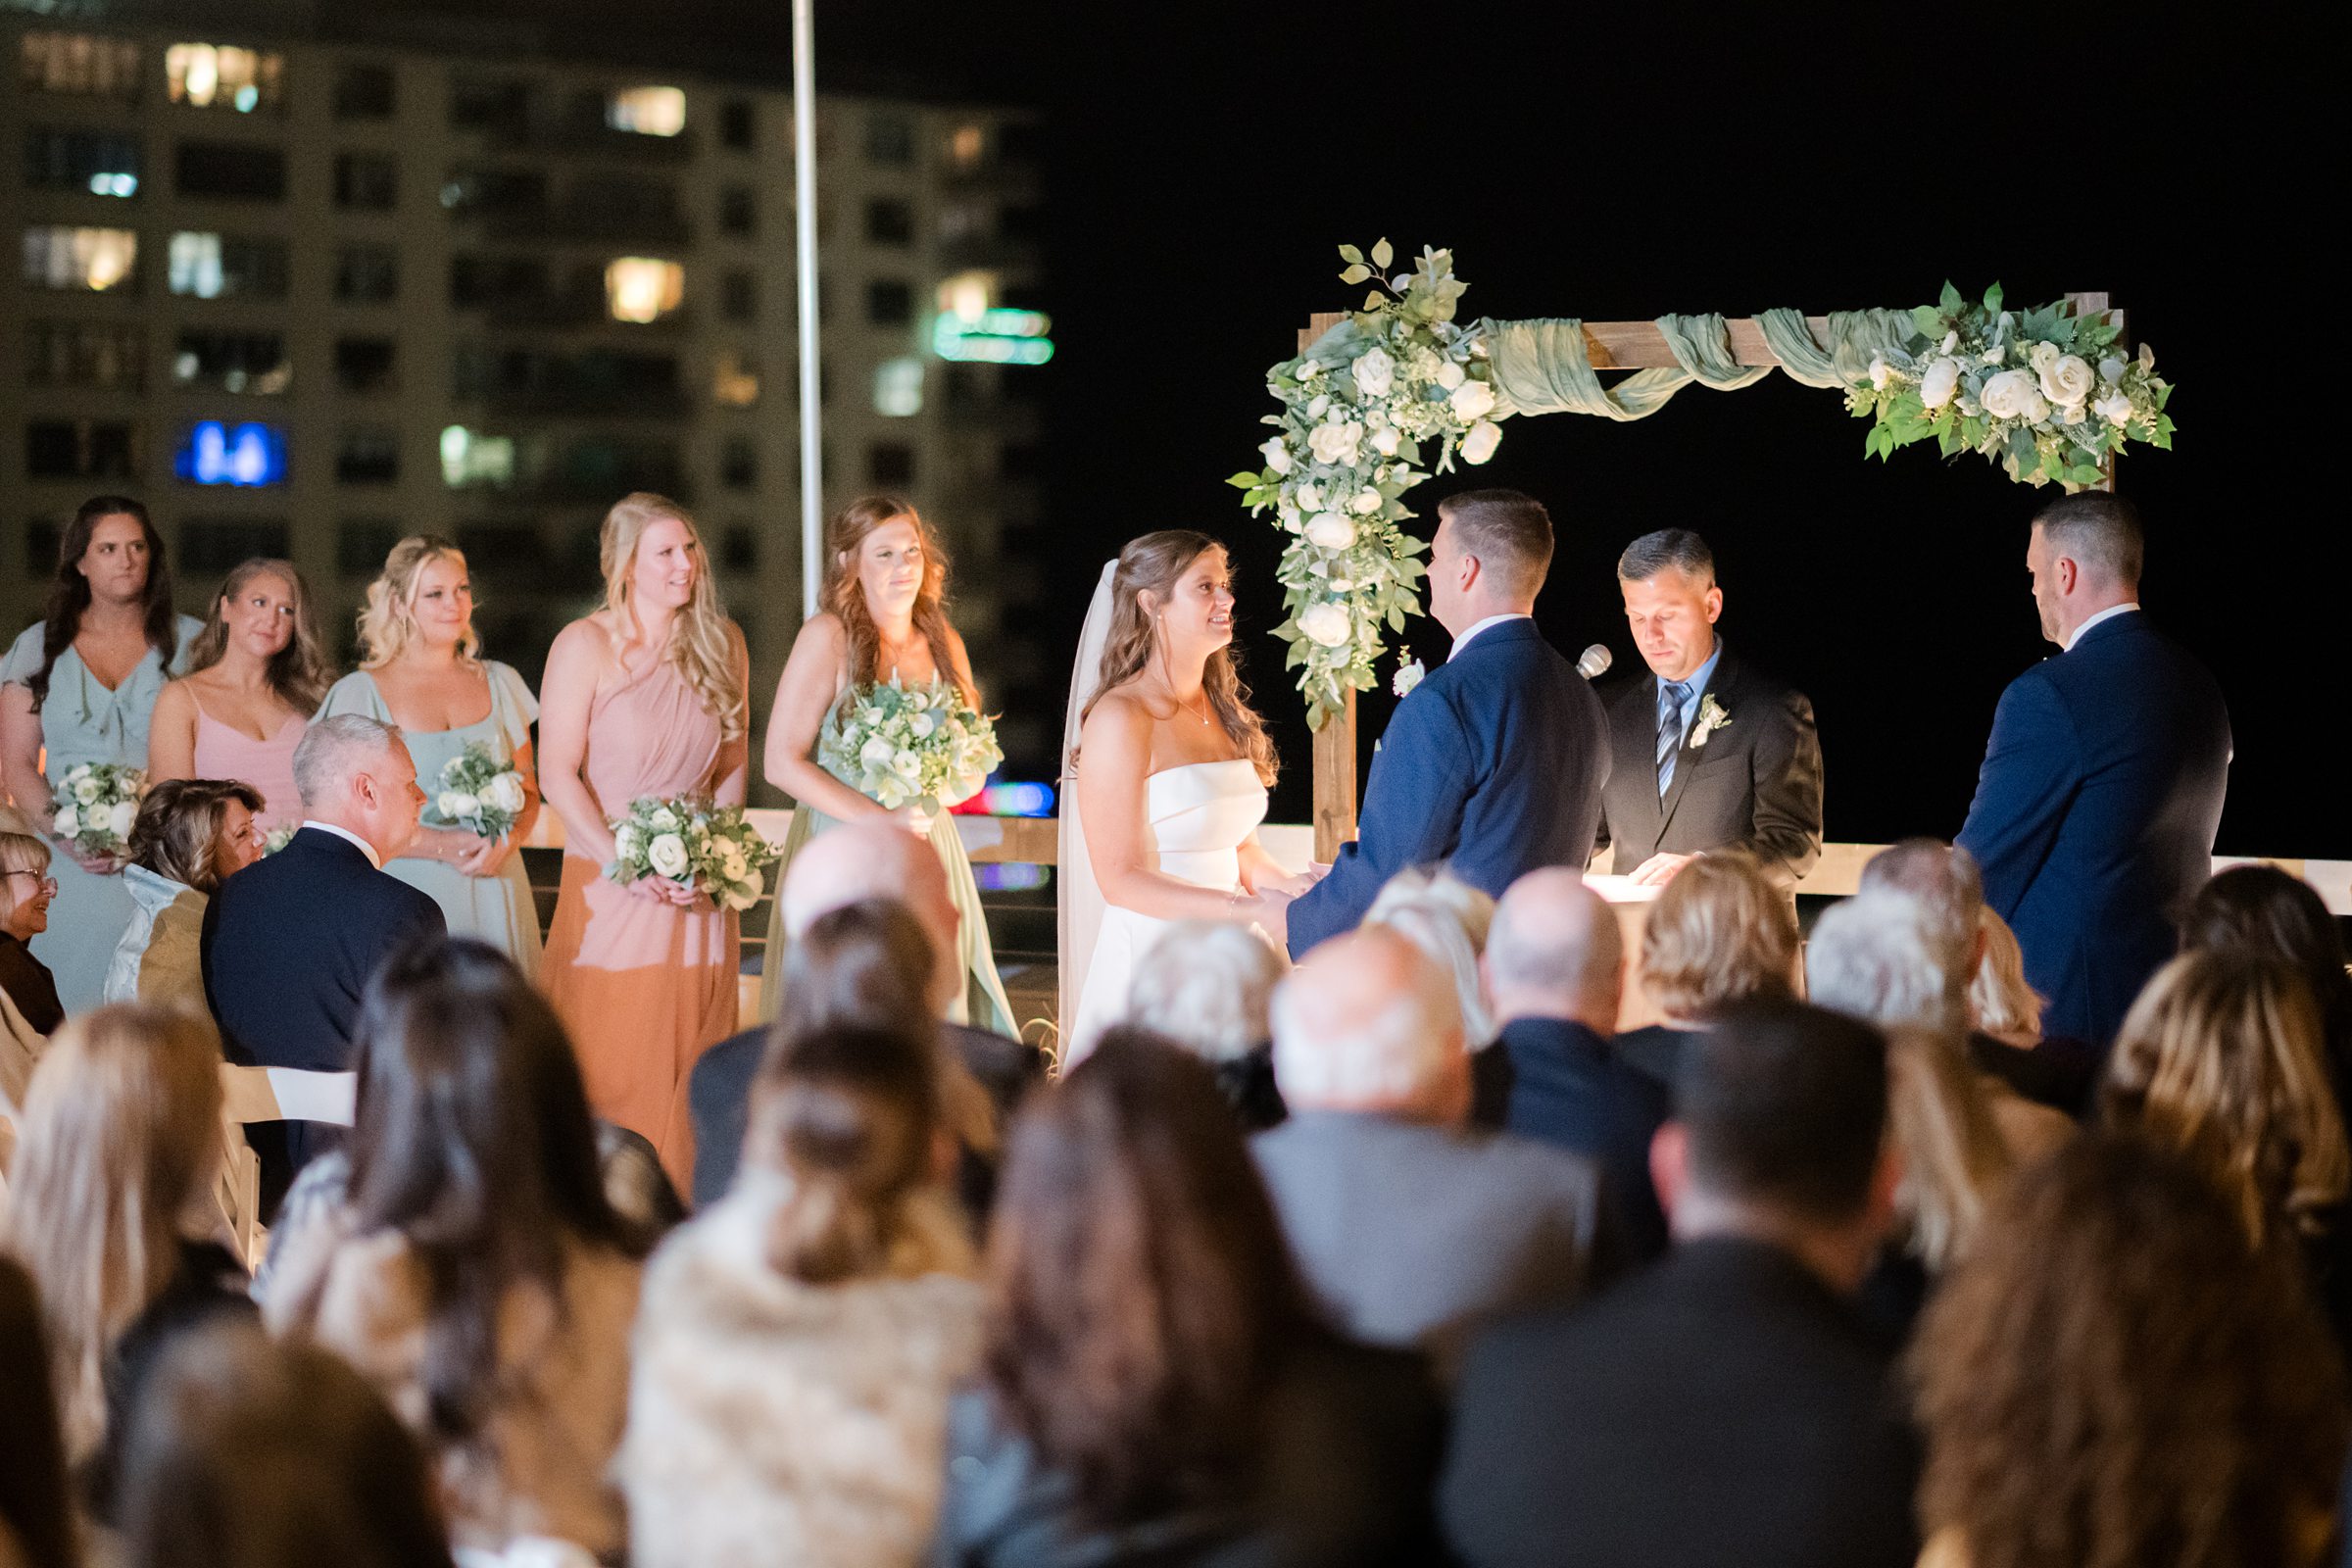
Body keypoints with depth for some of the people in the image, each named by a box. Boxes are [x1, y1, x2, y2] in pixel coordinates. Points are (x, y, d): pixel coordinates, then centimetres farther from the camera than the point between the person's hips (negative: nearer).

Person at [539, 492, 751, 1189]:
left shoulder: (721, 644, 8)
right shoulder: (585, 645, -5)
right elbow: (557, 775, -9)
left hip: (698, 894, 4)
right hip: (609, 891, -4)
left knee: (691, 1075, 5)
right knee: (609, 1076, -2)